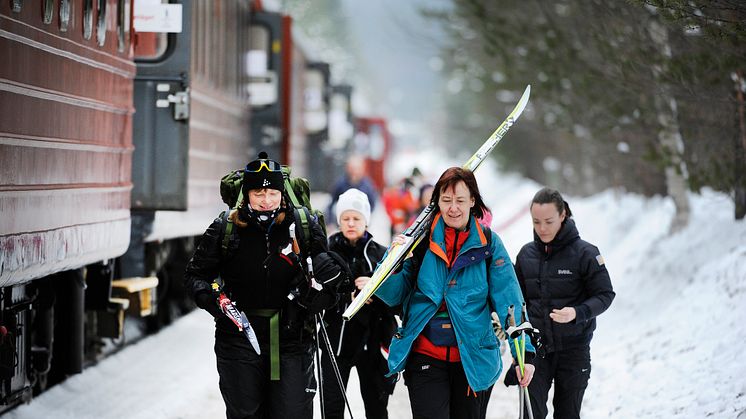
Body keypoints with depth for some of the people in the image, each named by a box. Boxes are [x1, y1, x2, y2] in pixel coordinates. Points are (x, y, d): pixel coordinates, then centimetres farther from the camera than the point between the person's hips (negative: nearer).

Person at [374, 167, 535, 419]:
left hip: (473, 359, 1)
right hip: (426, 358, 0)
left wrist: (524, 352, -12)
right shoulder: (422, 239, 1)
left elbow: (509, 300, -4)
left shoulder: (489, 243, -1)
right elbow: (394, 296, 4)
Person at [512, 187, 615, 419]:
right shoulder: (527, 254, 5)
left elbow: (605, 295, -7)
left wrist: (578, 313, -24)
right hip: (535, 346, 3)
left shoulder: (584, 253, -8)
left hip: (573, 348, -2)